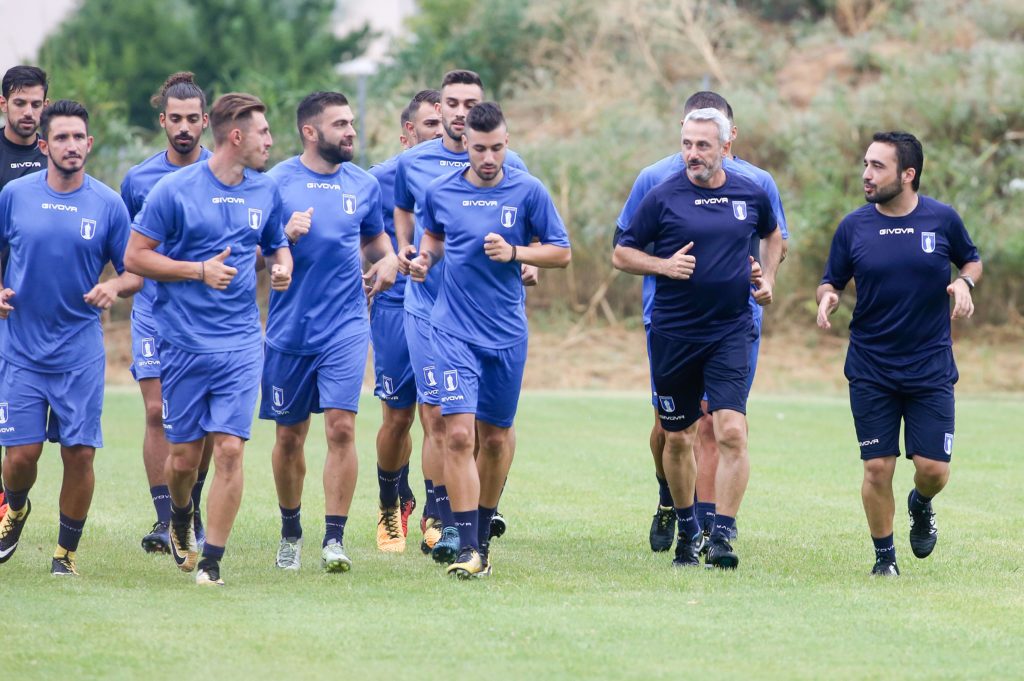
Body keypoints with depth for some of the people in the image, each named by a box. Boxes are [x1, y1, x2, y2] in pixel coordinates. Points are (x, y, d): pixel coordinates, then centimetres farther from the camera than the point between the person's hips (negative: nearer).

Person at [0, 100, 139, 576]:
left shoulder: (108, 205, 0)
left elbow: (136, 270, 5)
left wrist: (114, 287, -16)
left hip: (81, 352, 0)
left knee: (80, 454, -4)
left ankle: (67, 550, 14)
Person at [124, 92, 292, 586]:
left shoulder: (265, 191, 7)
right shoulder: (175, 189, -7)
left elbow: (277, 245, 23)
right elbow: (135, 256, -5)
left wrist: (282, 267, -1)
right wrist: (200, 271, -14)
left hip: (241, 342, 2)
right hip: (183, 340, -2)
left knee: (230, 448, -10)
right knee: (184, 457, 5)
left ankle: (211, 561, -3)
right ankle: (181, 520, 38)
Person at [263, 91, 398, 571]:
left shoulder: (363, 184, 7)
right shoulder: (277, 182, -3)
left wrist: (389, 260, 2)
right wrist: (285, 236, -20)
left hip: (345, 327, 1)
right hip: (290, 328, -1)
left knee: (341, 426, -13)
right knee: (289, 436, 8)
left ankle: (334, 539, -10)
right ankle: (291, 532, 28)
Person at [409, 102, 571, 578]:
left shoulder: (528, 191, -3)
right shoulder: (440, 192, 2)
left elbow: (561, 253, 2)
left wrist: (514, 253, -13)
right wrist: (425, 258, 1)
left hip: (507, 335, 1)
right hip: (454, 331, -1)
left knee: (496, 438, 10)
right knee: (458, 434, -14)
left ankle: (483, 534, 30)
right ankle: (468, 549, -14)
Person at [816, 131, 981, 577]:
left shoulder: (943, 219, -3)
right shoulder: (854, 226, -1)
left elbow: (972, 260, 13)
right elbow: (832, 281, 7)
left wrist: (965, 282, -9)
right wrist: (828, 298, -15)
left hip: (931, 368, 0)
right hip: (870, 369, 0)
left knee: (933, 468, -4)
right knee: (877, 468, -2)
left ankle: (921, 506, 31)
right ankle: (884, 557, 16)